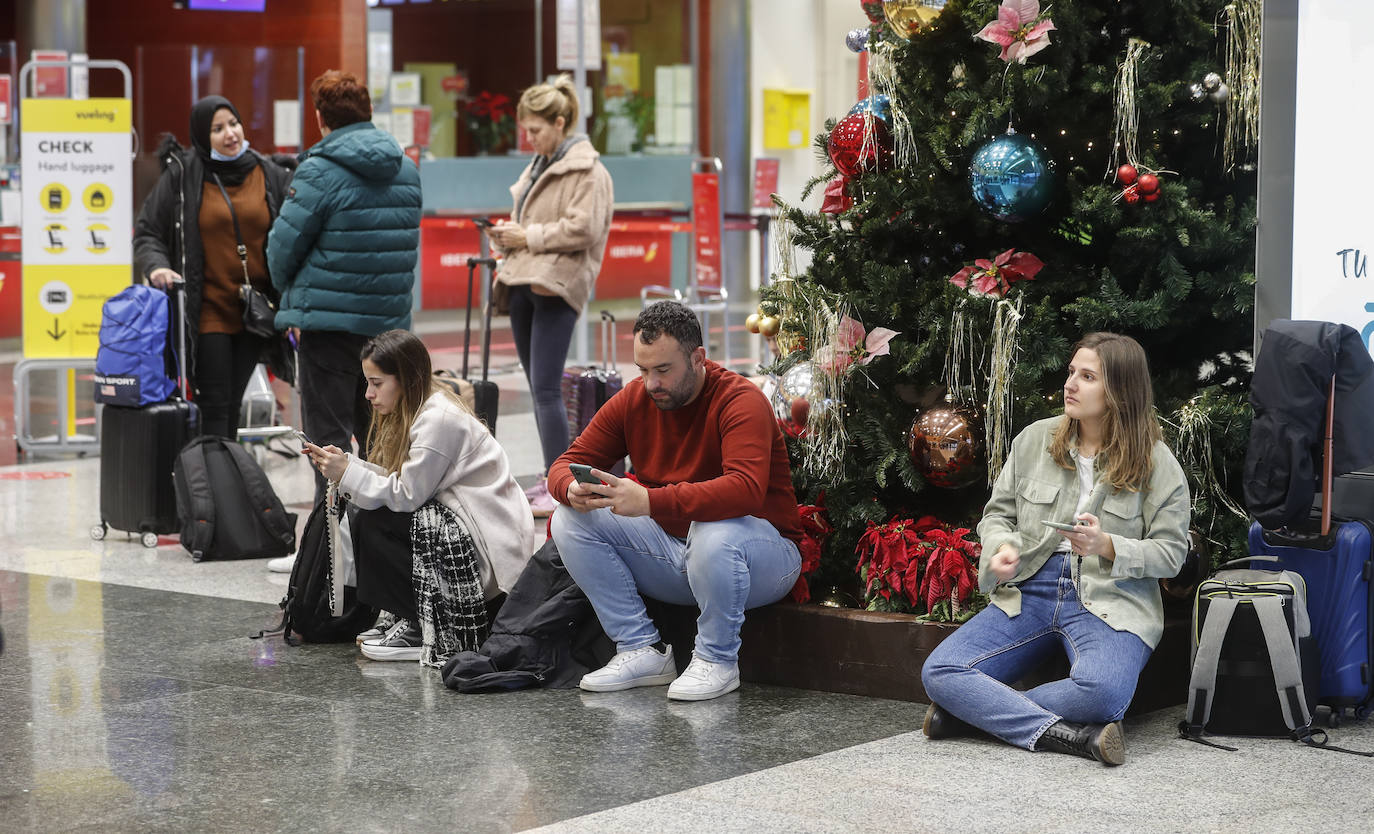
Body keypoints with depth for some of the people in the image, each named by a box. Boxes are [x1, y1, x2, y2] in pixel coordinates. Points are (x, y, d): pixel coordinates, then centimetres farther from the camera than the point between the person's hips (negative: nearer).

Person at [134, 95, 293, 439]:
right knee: (213, 406, -8)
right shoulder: (181, 175, -2)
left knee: (233, 406, 11)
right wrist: (156, 266, -17)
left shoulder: (270, 175, 7)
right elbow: (147, 232, 3)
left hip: (253, 316, 3)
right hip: (208, 311, -3)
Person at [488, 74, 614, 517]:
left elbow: (582, 229, -18)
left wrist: (528, 237, -14)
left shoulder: (586, 170, -9)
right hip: (524, 282, 9)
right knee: (537, 388, 11)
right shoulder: (540, 165, 19)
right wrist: (509, 234, 10)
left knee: (545, 389, -13)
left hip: (556, 287, -9)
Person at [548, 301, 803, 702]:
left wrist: (650, 501, -47)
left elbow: (746, 489, -37)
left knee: (715, 531, -41)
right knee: (570, 522, -9)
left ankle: (717, 661, -16)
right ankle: (642, 650, -6)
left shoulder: (741, 401, -20)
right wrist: (574, 490, -25)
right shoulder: (632, 400, -1)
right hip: (673, 555, 6)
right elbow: (567, 463, 2)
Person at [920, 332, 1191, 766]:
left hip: (1109, 600, -3)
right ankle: (1067, 735, -28)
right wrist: (1002, 549, -7)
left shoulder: (1157, 463, 0)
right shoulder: (1035, 440, 10)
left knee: (1102, 690, -37)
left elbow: (1170, 551, -1)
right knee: (939, 672, -20)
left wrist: (1107, 546, -17)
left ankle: (975, 709, -19)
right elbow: (998, 513, 16)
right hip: (1030, 591, 4)